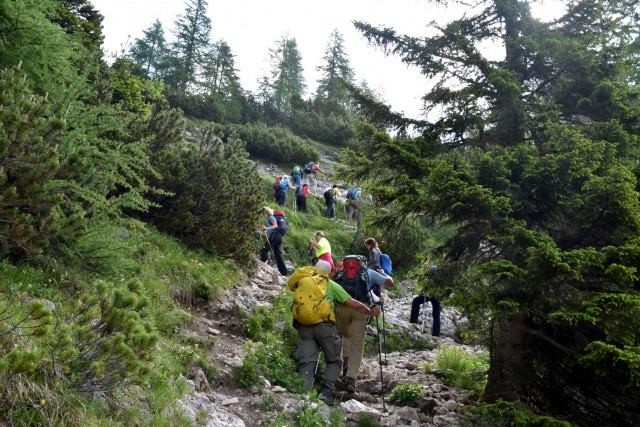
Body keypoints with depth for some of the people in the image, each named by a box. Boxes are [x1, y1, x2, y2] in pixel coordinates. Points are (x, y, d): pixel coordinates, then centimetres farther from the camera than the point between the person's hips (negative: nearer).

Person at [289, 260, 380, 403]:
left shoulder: (304, 283, 19)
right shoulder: (332, 285, 12)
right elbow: (354, 305, 10)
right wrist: (371, 312, 23)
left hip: (304, 326, 2)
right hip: (325, 326, -2)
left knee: (306, 363, 2)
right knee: (333, 361, 14)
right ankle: (326, 391, -2)